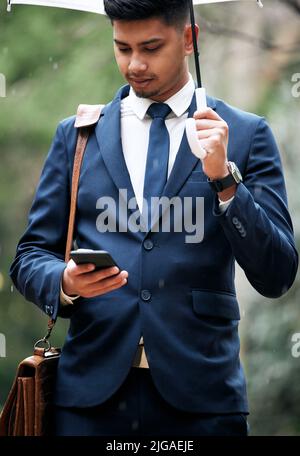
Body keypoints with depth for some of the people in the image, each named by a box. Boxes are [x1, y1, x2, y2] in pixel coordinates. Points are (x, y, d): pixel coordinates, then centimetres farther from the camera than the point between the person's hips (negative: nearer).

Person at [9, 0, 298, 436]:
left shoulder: (245, 135, 4)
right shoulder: (76, 135, 10)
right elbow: (30, 258, 10)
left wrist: (223, 178, -14)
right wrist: (66, 282, -12)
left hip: (201, 394, -1)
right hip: (92, 385, 2)